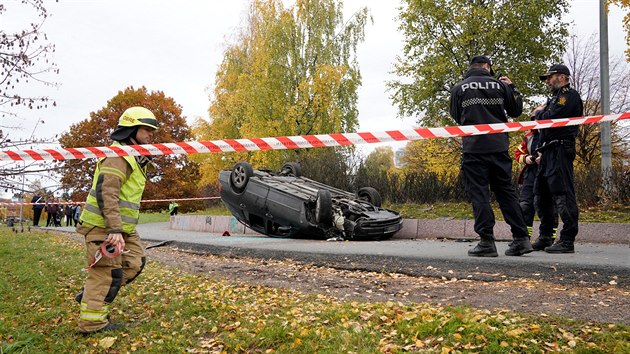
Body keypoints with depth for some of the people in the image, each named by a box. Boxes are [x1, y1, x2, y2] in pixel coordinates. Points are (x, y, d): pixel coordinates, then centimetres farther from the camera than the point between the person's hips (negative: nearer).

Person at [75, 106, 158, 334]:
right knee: (107, 271, -4)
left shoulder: (134, 158, 18)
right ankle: (92, 322, 7)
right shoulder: (119, 156, -16)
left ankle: (91, 294, 19)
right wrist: (115, 229, -30)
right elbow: (106, 193, -26)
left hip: (121, 227, 10)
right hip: (103, 226, -10)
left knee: (135, 263, 10)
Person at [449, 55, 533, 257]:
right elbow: (516, 111, 16)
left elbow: (456, 117, 14)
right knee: (506, 191, 11)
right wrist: (512, 87, 26)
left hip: (473, 148, -3)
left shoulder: (459, 89, 3)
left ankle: (487, 242, -5)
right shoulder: (500, 85, 7)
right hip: (499, 147, 3)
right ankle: (521, 238, 10)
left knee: (479, 194, 0)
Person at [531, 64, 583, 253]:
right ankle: (545, 238, 20)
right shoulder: (555, 98, 25)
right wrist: (542, 152, 15)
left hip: (560, 151, -10)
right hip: (549, 153, 10)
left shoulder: (570, 95, -5)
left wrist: (537, 112, 1)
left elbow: (551, 118, -18)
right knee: (542, 195, 12)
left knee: (563, 195, -13)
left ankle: (567, 241, -13)